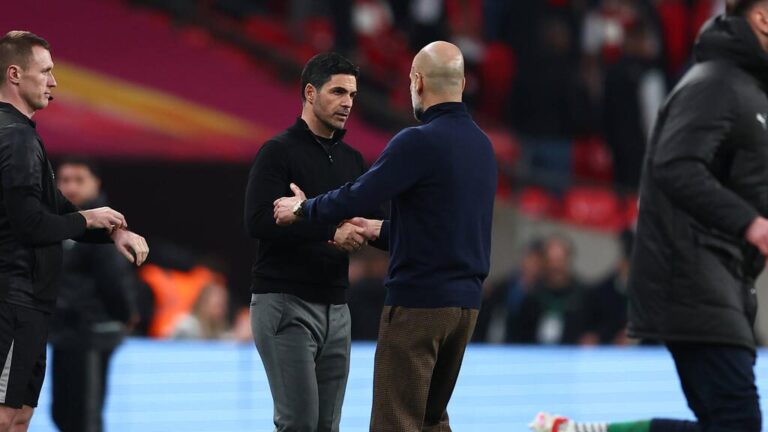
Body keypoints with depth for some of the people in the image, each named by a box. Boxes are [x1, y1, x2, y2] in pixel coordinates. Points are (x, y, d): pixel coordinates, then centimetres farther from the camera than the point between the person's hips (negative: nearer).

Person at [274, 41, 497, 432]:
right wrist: (379, 230, 32)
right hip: (466, 301, 8)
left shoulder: (419, 142, -15)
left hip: (418, 300, -8)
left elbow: (356, 198, -15)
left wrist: (302, 209, 3)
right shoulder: (482, 146, 12)